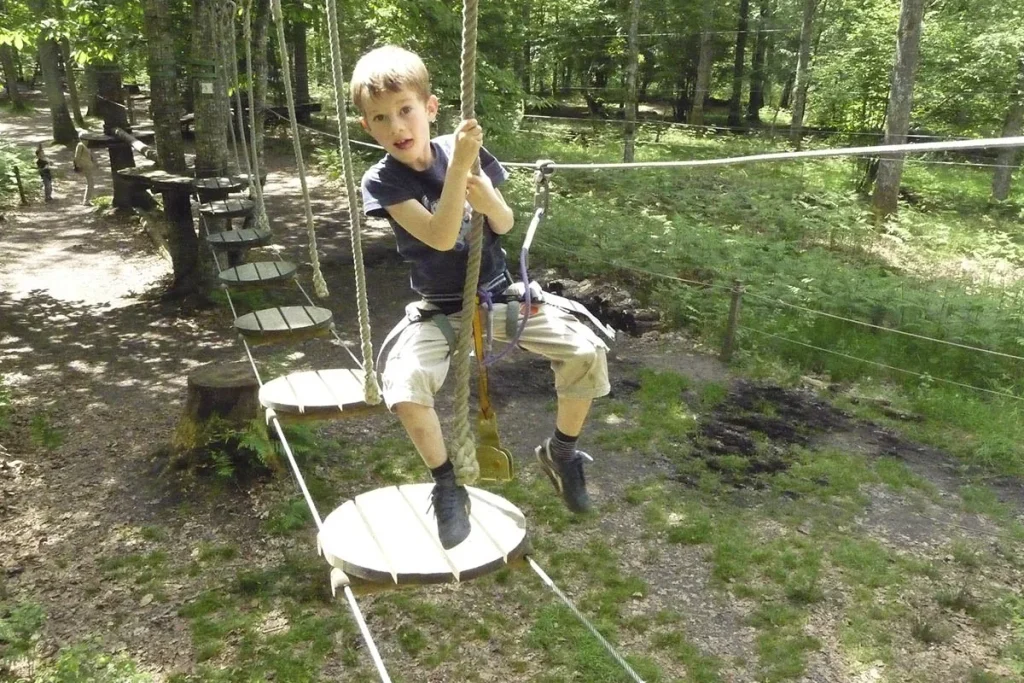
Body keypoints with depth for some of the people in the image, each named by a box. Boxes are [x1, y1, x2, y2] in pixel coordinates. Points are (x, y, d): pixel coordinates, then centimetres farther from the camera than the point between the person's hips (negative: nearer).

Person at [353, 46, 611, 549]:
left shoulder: (468, 152, -5)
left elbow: (505, 225, -1)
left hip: (499, 295, 3)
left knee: (588, 352, -14)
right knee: (403, 388, -30)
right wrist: (458, 165, -34)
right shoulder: (381, 182, -14)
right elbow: (440, 237, -27)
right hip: (439, 310, -2)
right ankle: (447, 486, -2)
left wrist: (489, 200, -23)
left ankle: (560, 452, 12)